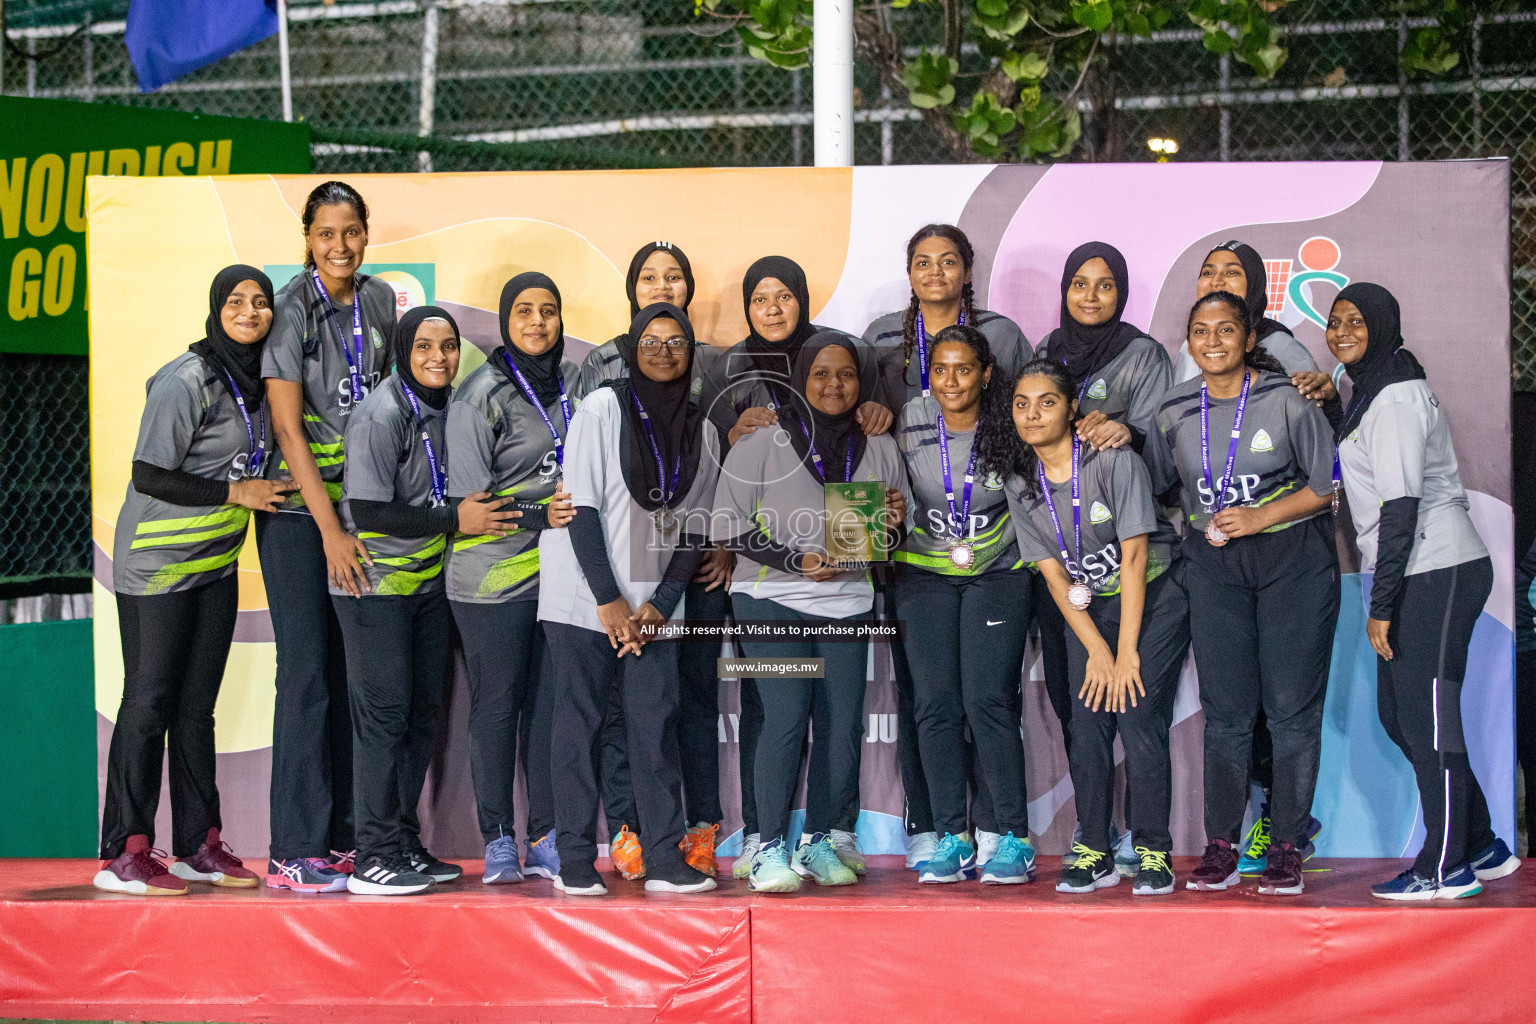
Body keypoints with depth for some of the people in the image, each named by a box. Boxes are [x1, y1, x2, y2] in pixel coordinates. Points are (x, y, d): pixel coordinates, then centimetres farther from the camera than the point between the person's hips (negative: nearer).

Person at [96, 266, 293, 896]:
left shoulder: (256, 378, 7)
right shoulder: (185, 382, -18)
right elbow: (150, 476, -19)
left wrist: (262, 489, 5)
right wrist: (236, 493, -16)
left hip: (217, 564, 7)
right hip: (158, 562, -7)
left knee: (197, 706, 11)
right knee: (148, 702, -6)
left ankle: (198, 846, 16)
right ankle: (124, 855, -2)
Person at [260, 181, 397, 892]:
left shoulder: (379, 300, 7)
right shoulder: (291, 311, -11)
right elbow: (288, 429, -15)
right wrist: (330, 530, -20)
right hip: (298, 508, -6)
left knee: (353, 667, 7)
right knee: (307, 668, -8)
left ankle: (344, 835, 13)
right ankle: (296, 852, -6)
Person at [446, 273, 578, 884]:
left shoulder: (572, 381, 11)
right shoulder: (481, 395, -8)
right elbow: (469, 499, -11)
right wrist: (537, 516, -19)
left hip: (561, 573, 5)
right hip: (495, 575, -5)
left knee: (552, 702, 5)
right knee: (496, 704, 0)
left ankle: (546, 839, 11)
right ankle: (498, 842, 8)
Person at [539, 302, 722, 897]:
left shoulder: (702, 434, 8)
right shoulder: (604, 409, -5)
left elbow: (694, 530, 8)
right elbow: (582, 506, -10)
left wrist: (659, 604, -5)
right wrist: (609, 600, -13)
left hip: (654, 606, 4)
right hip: (585, 596, -4)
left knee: (655, 723, -1)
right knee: (580, 722, -2)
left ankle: (664, 858, 0)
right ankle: (575, 861, 2)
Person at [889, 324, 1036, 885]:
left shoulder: (1009, 428, -10)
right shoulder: (912, 420, -5)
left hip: (998, 572, -3)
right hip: (924, 572, 3)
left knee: (987, 701, -14)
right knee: (934, 705, -4)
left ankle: (1013, 839, -9)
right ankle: (953, 840, 1)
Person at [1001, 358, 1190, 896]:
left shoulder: (1114, 462, -19)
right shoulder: (1022, 488, -3)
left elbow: (1134, 558, -18)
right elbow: (1054, 576, -1)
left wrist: (1126, 652, -17)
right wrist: (1096, 650, -9)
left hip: (1152, 601, -4)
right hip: (1088, 609, 4)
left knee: (1139, 723, -15)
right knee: (1087, 727, -6)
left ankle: (1153, 853, -7)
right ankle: (1094, 854, 2)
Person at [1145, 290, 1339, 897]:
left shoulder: (1286, 399, -8)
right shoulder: (1176, 411, 3)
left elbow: (1328, 484, -6)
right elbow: (1153, 483, 18)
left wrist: (1260, 517, -15)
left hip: (1293, 559, -3)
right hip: (1214, 565, 3)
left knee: (1292, 707, -2)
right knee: (1225, 709, 2)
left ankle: (1287, 848, 4)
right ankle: (1220, 847, 6)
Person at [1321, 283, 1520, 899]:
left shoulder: (1396, 397, -13)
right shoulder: (1370, 394, 18)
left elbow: (1401, 505, -18)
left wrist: (1381, 606, -19)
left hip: (1437, 573, -10)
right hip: (1417, 576, 10)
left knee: (1426, 715, -7)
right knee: (1399, 714, 12)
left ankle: (1446, 868, -1)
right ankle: (1482, 849, 21)